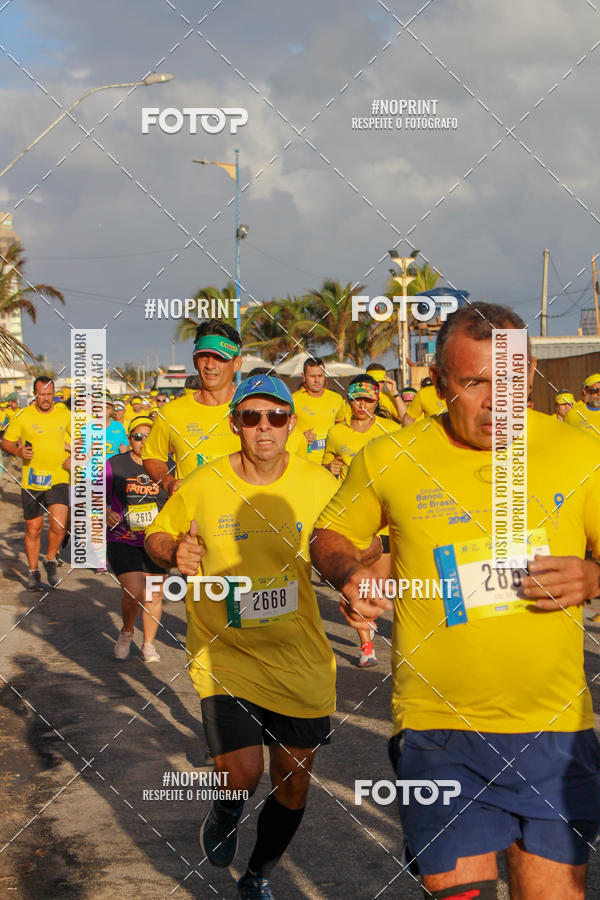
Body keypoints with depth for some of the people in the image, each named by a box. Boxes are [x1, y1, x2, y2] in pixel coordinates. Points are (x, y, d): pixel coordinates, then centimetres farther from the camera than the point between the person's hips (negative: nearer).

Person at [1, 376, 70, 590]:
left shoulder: (65, 415, 5)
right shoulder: (22, 416, -1)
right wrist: (19, 451, -15)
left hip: (58, 479, 0)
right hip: (31, 482, 0)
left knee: (58, 525, -16)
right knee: (33, 529, 6)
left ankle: (51, 560, 11)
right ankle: (34, 572, 24)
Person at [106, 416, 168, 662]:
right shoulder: (114, 465, -2)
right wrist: (107, 512, -16)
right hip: (123, 541, -2)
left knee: (154, 595, 7)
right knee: (134, 593, -14)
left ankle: (148, 645, 25)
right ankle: (126, 632, 17)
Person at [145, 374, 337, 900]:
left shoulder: (319, 485, -6)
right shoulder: (203, 486, -8)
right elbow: (156, 536, 5)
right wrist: (174, 552, -18)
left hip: (300, 657, 2)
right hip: (225, 653, -2)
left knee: (293, 783, 11)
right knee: (242, 773, -18)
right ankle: (227, 808, 23)